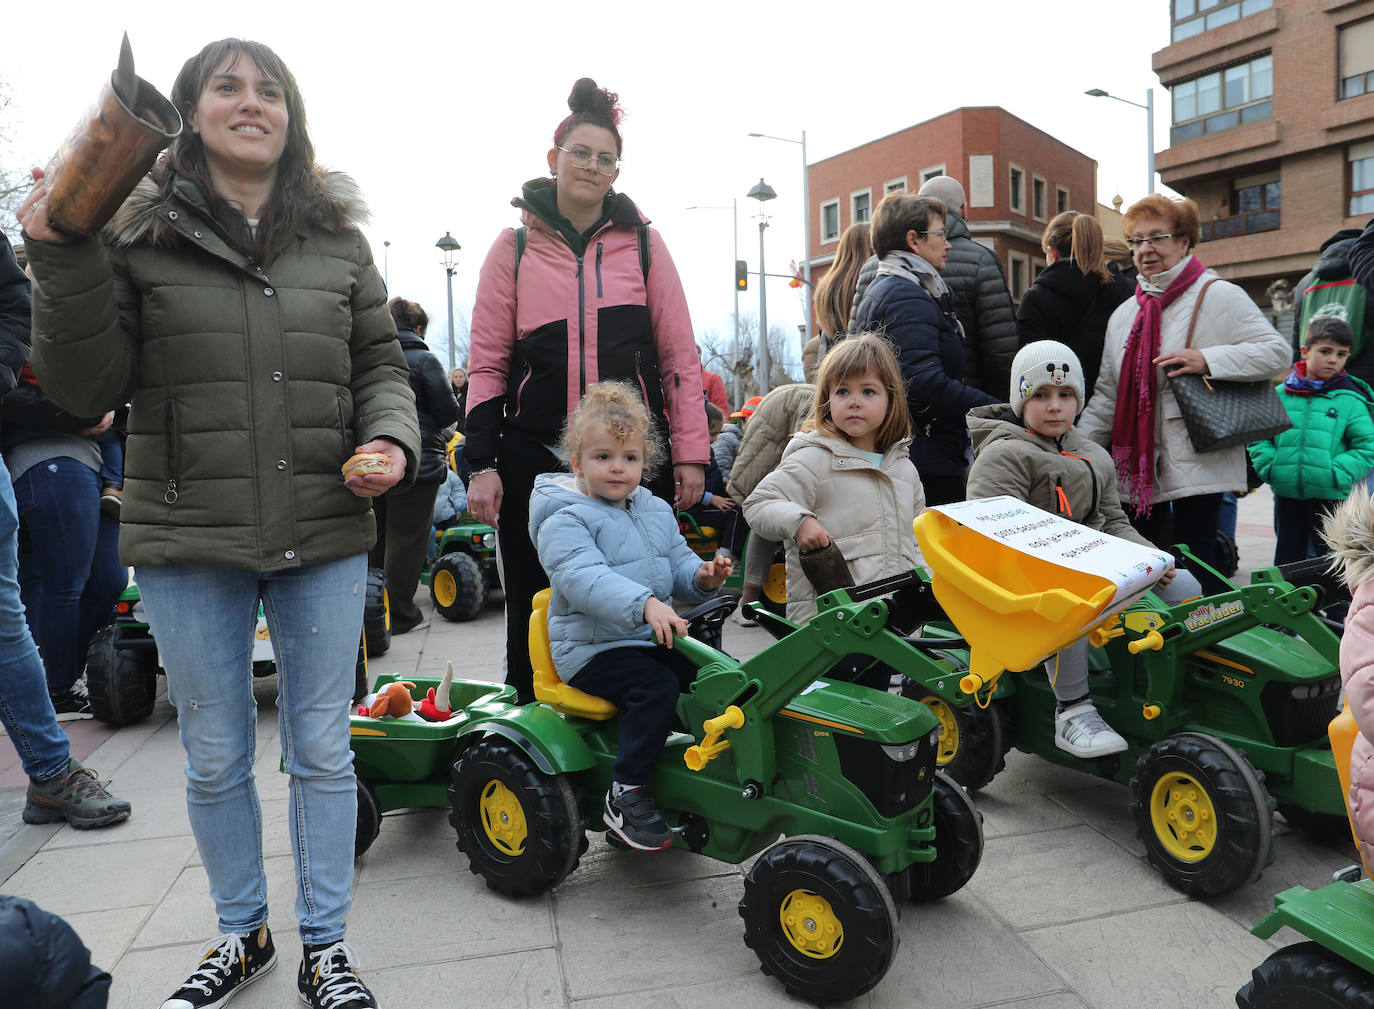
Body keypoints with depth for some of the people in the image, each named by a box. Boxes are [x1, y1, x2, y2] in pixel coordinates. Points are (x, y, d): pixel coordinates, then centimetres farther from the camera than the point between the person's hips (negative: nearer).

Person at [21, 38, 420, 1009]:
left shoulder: (336, 237, 7)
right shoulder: (136, 232, 0)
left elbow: (381, 363, 13)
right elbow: (88, 388, -2)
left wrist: (391, 439, -6)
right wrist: (63, 262, -14)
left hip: (326, 535, 1)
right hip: (190, 538, -1)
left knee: (322, 748, 10)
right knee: (216, 757, 14)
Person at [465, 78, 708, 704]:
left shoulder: (641, 242, 8)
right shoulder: (516, 245, 7)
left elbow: (679, 353, 7)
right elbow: (487, 363, 6)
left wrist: (690, 453, 1)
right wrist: (482, 463, -2)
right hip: (536, 457, 0)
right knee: (535, 610, 7)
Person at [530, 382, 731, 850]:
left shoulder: (656, 512, 12)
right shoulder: (565, 521, -12)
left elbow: (677, 566, 18)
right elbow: (584, 578, -28)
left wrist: (702, 576, -8)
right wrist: (645, 604, -43)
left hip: (652, 638, 7)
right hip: (591, 648, -7)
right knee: (656, 687, -29)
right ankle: (625, 795, -17)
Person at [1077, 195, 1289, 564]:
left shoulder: (1219, 296, -1)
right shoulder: (1124, 314, 16)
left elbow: (1276, 352, -6)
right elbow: (1107, 394, 16)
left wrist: (1207, 359, -18)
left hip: (1197, 462, -5)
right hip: (1136, 466, 6)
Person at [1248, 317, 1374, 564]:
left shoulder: (1350, 401, -3)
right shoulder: (1280, 395, 3)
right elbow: (1258, 436, 8)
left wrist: (1336, 474, -15)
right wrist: (1269, 467, -5)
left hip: (1330, 497, -2)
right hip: (1286, 494, 2)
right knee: (1287, 557, 15)